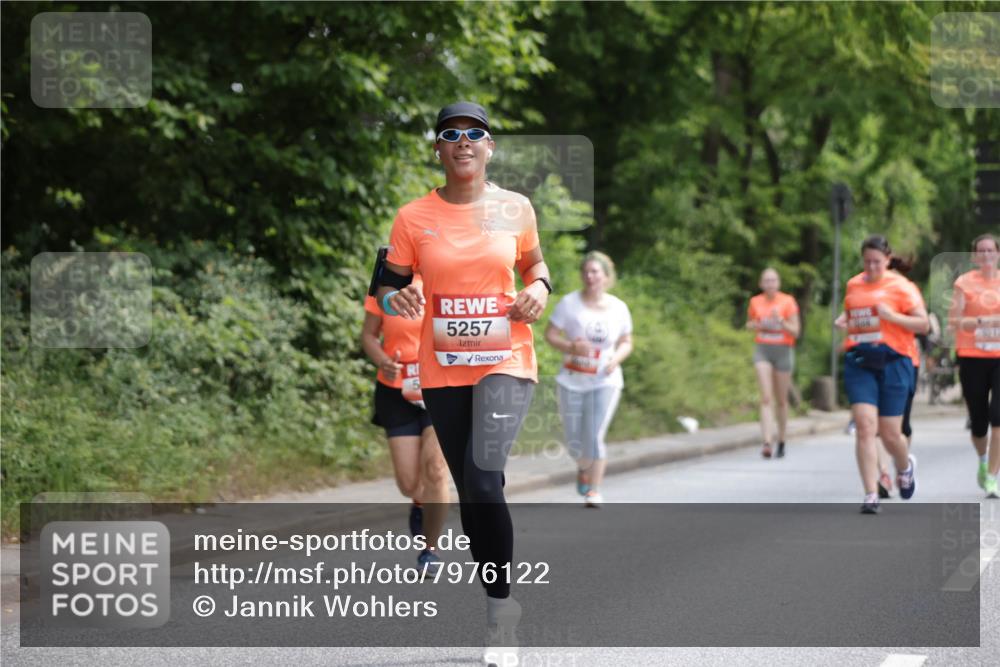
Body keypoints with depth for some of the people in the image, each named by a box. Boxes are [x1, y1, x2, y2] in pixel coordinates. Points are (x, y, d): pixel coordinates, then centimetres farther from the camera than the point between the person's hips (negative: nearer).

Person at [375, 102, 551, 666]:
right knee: (471, 491, 9)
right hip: (443, 370, 2)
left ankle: (501, 606, -7)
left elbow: (534, 263, 17)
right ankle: (502, 611, 24)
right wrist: (399, 299, -17)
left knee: (483, 480, -21)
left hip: (506, 361, -2)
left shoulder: (515, 208, 1)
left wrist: (539, 288, -5)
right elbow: (389, 287, 5)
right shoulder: (414, 218, -1)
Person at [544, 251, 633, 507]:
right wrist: (570, 347, -24)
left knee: (595, 436, -14)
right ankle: (583, 468, 42)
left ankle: (593, 491, -1)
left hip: (605, 382, 0)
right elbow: (550, 334, -5)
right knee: (574, 442, 7)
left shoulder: (618, 308, -1)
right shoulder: (569, 303, -7)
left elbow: (626, 342, 10)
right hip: (572, 382, 0)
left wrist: (616, 358, -11)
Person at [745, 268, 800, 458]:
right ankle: (767, 443, -21)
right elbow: (749, 323, 21)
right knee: (766, 398, -12)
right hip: (763, 351, 1)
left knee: (781, 400, 8)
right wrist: (755, 325, -3)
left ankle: (781, 441, 24)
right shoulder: (755, 302, 3)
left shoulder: (788, 301, -4)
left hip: (783, 351, -1)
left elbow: (795, 332, -5)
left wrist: (780, 321, -22)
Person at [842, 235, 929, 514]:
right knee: (864, 426, -12)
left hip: (892, 362, -3)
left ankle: (905, 467, 38)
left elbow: (923, 324, -5)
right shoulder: (853, 285, 12)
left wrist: (892, 316, -18)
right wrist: (847, 326, 10)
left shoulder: (901, 286, -1)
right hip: (859, 363, 3)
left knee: (890, 434, 2)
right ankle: (871, 496, -10)